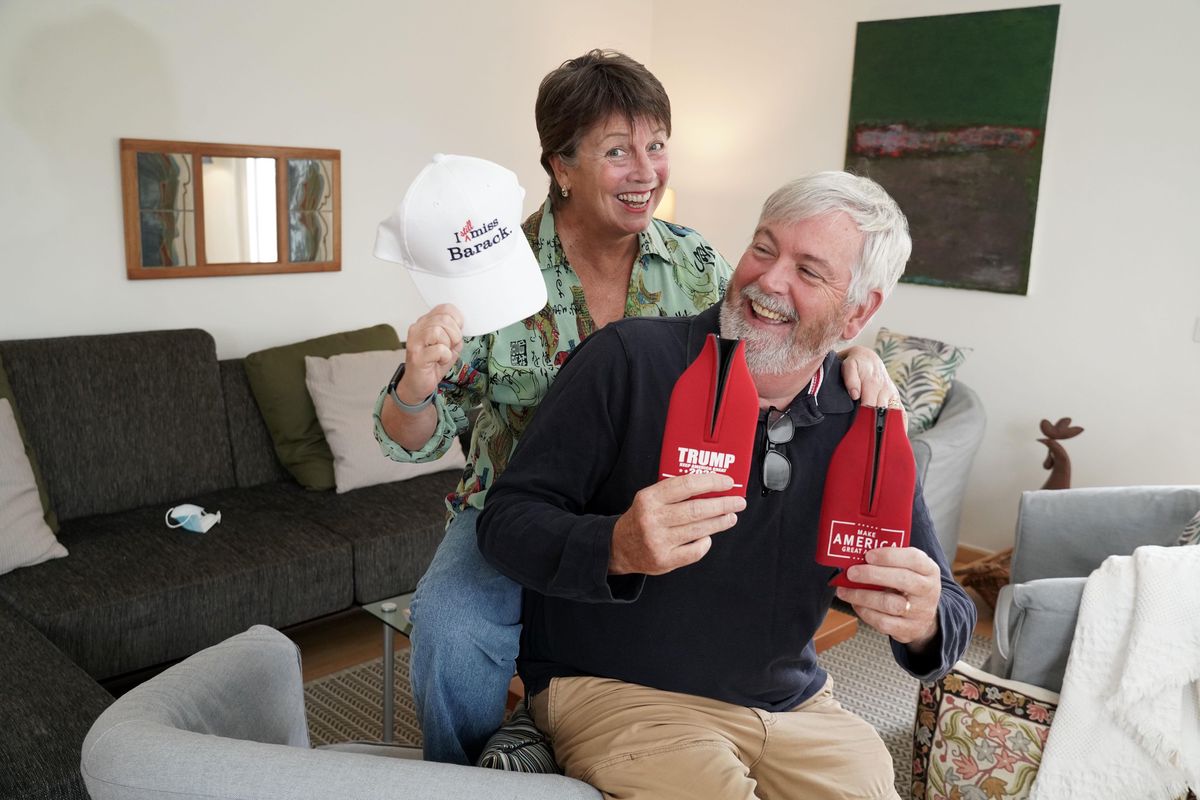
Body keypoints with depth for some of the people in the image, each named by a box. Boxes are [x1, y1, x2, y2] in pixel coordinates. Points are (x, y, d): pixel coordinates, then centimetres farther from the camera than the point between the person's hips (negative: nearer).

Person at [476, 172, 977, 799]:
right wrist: (616, 548, -33)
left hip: (793, 705, 5)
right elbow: (505, 523, -13)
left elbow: (947, 607, 2)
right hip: (613, 692, -4)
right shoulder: (628, 360, -14)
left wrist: (923, 626, -22)